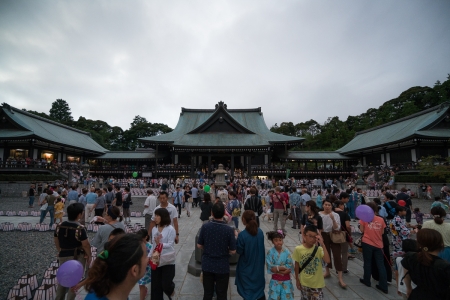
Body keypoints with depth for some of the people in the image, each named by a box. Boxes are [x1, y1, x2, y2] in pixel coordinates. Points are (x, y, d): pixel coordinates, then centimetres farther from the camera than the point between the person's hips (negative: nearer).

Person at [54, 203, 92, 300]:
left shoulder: (59, 226, -7)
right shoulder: (80, 228, -26)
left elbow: (56, 241, 7)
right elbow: (86, 245, -19)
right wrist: (89, 255, -3)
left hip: (63, 256, 6)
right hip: (77, 257, -6)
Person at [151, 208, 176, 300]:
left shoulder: (170, 229, -16)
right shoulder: (154, 229, 1)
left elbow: (170, 245, -18)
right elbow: (153, 245, 9)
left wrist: (160, 243, -33)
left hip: (168, 261, -5)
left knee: (166, 284, 1)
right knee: (156, 285, 12)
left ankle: (171, 289, 36)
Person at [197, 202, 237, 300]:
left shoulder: (205, 226, -15)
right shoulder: (229, 230, -20)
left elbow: (199, 246, -4)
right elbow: (233, 251, -11)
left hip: (207, 265, 2)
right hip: (222, 266, -2)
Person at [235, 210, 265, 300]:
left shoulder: (242, 235, -24)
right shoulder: (260, 232, -9)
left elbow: (239, 251, -15)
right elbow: (261, 247, 5)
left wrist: (236, 238, -5)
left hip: (246, 266, -4)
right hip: (259, 265, 4)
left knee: (248, 290, 14)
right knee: (259, 286, 24)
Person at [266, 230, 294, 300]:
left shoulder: (286, 252, -7)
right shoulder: (270, 252, -12)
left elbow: (291, 268, -10)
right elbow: (270, 268, -16)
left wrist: (277, 268, -18)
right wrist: (284, 267, -18)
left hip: (286, 281, 1)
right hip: (275, 281, -1)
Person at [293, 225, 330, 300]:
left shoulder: (319, 249, -15)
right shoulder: (298, 249, -15)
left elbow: (327, 261, -31)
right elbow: (296, 265, -2)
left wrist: (322, 245, -33)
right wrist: (297, 280, 4)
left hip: (317, 283, 0)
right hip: (304, 283, 0)